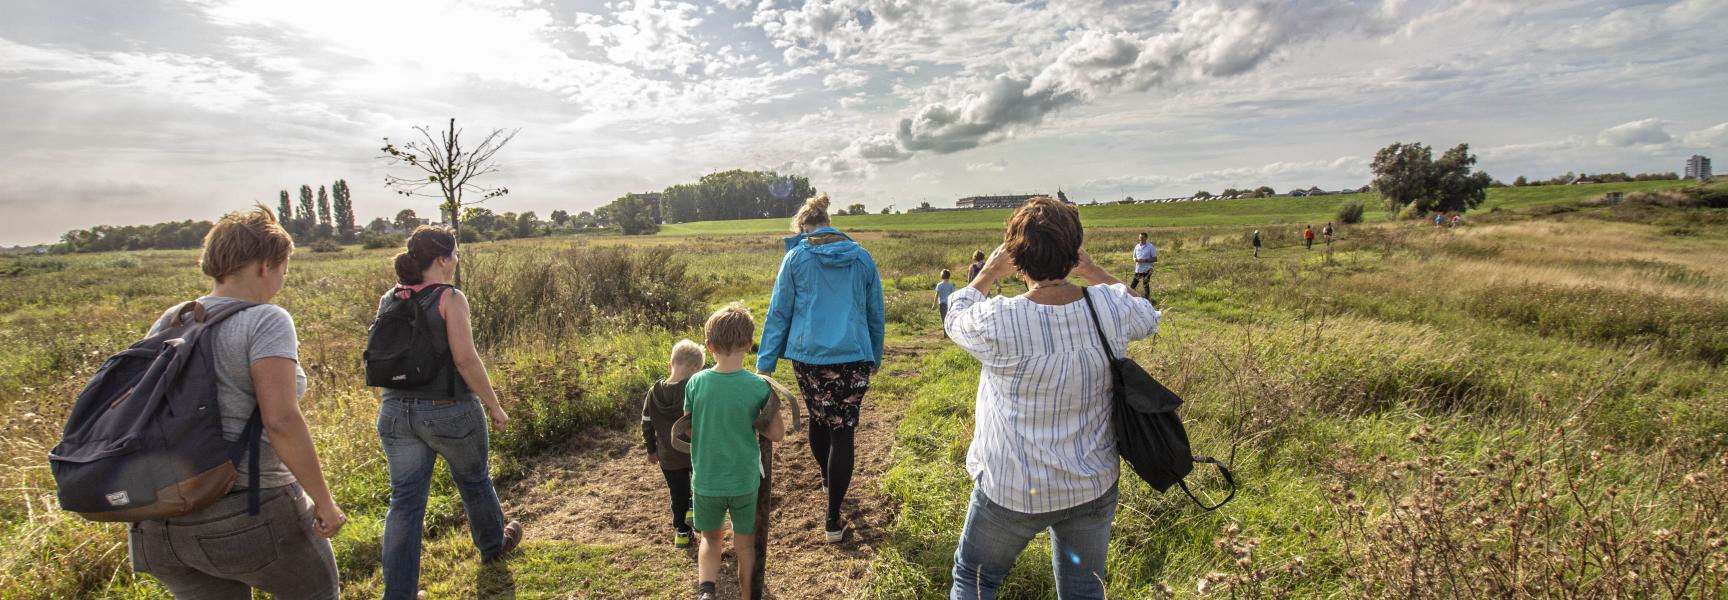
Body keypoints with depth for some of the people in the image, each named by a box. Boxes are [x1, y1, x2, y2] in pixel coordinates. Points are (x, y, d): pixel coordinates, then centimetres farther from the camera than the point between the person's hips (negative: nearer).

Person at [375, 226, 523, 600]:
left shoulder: (388, 301, 5)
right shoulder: (449, 298, -14)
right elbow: (466, 359, -20)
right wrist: (494, 406, -11)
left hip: (396, 412, 5)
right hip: (449, 412, -5)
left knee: (405, 499, 10)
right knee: (474, 481, 19)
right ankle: (493, 545, 43)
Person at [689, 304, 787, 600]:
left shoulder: (695, 383, -11)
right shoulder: (759, 387, -16)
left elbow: (688, 430, 2)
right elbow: (777, 433, -8)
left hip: (706, 480, 2)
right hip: (745, 481, -1)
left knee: (710, 539, 23)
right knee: (745, 545, 18)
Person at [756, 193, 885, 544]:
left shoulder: (796, 256, 3)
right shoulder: (862, 257, 8)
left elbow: (778, 312, 1)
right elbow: (876, 313, 13)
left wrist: (765, 363, 4)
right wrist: (875, 357, 24)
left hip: (808, 355, 1)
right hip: (853, 357, 0)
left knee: (818, 418, 23)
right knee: (842, 430, 2)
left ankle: (828, 479, 46)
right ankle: (833, 521, 2)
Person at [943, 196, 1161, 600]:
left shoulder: (997, 323, -24)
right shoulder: (1112, 307, -15)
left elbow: (955, 319, 0)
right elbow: (1148, 317, 11)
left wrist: (988, 273, 9)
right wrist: (1092, 271, 10)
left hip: (1013, 491, -3)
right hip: (1094, 487, 4)